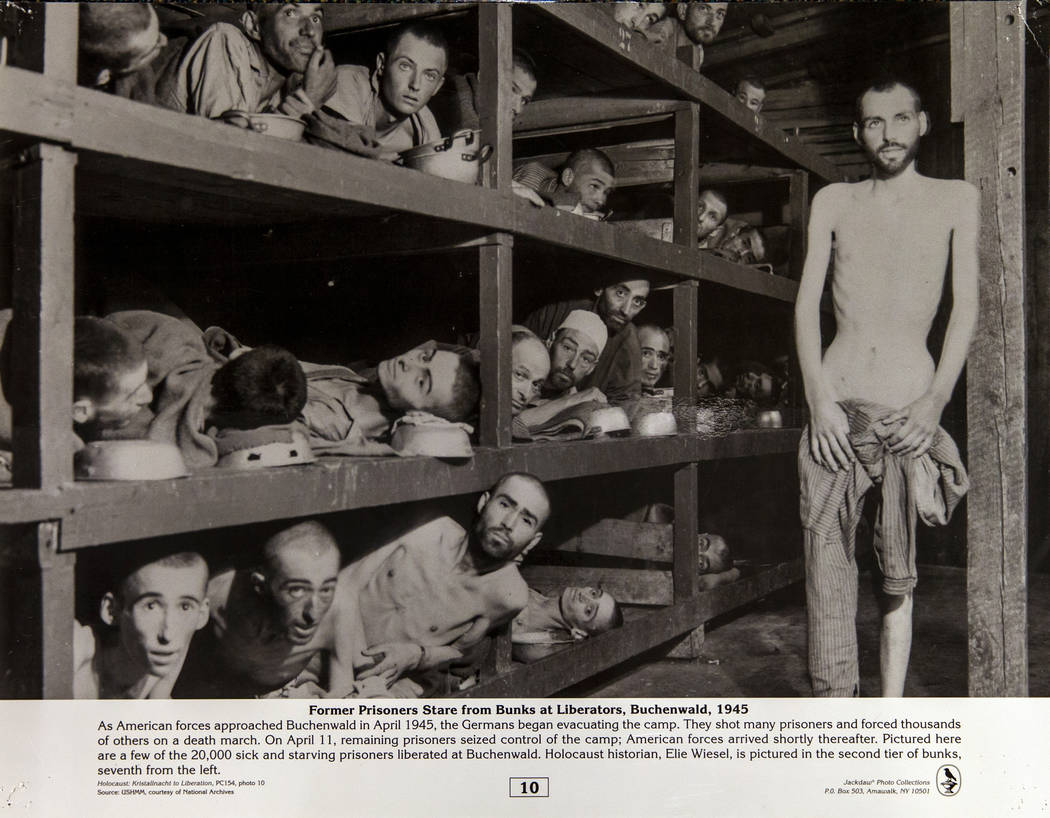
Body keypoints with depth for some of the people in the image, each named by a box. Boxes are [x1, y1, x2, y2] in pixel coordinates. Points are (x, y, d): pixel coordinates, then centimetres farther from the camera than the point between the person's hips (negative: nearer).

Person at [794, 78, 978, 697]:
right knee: (826, 560, -4)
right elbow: (806, 305, 8)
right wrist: (819, 398, -4)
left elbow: (967, 307, 5)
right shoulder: (833, 202, 15)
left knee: (899, 575, 0)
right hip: (835, 405, 2)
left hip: (910, 407, -1)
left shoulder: (957, 199, 11)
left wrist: (936, 400, -8)